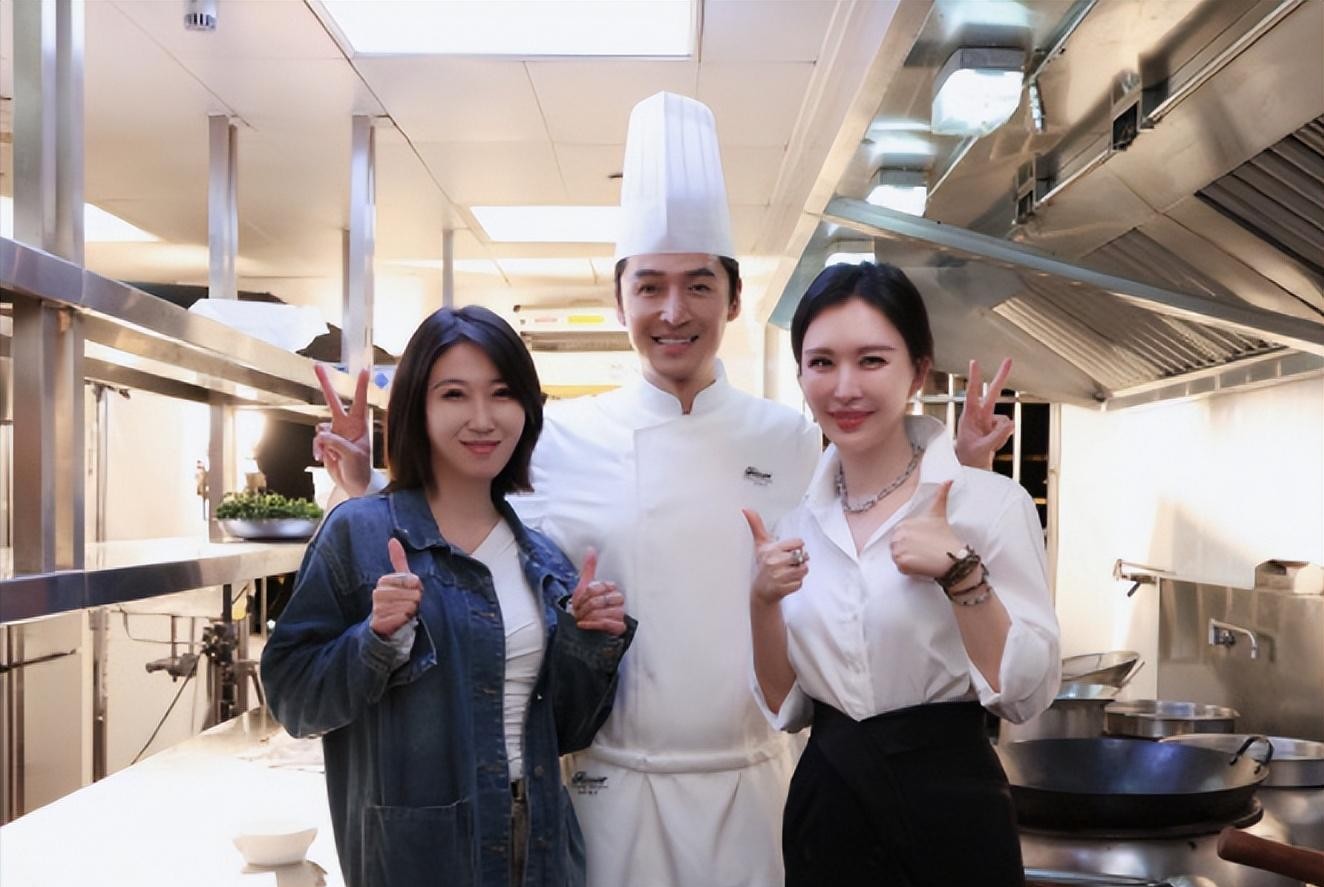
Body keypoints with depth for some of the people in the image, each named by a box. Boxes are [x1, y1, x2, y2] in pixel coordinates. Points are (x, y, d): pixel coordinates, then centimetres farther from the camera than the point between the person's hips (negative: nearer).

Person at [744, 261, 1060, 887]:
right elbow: (784, 707, 4)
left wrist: (960, 573, -24)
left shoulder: (989, 500, -11)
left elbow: (1028, 693, -12)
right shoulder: (795, 521, 1)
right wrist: (762, 601, -11)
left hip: (947, 809, -4)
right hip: (824, 805, 4)